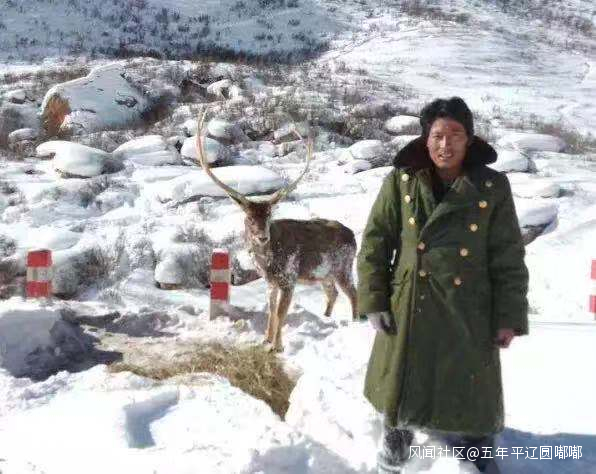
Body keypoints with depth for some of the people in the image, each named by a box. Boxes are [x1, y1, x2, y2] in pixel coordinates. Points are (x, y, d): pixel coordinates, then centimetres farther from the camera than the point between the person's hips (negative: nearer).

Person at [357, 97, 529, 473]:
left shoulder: (493, 187, -5)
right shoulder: (401, 181, -4)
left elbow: (509, 257, -3)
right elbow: (374, 244, -1)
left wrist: (509, 317, -6)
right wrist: (373, 300, -6)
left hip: (468, 314, 0)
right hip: (409, 311, 1)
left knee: (472, 399, 10)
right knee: (404, 389, 17)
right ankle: (396, 439, 44)